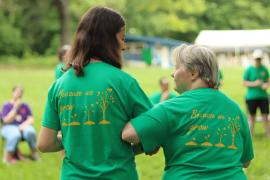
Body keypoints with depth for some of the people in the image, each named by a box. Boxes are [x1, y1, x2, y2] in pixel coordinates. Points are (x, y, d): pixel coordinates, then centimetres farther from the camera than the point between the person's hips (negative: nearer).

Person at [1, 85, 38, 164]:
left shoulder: (25, 106, 12)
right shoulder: (6, 106, 4)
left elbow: (31, 119, 7)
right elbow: (7, 120, -9)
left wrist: (24, 124, -15)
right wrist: (15, 108, -13)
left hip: (23, 127, 2)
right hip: (9, 127, -2)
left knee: (30, 131, -35)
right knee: (15, 135, -40)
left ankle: (34, 153, -12)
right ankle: (7, 157, -21)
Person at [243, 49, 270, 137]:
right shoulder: (249, 70, -4)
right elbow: (244, 83, -3)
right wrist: (254, 84, -17)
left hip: (263, 96, 3)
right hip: (252, 96, -3)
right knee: (252, 117, 5)